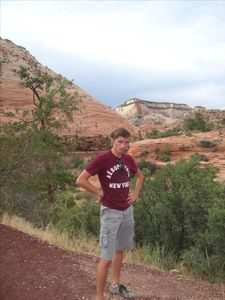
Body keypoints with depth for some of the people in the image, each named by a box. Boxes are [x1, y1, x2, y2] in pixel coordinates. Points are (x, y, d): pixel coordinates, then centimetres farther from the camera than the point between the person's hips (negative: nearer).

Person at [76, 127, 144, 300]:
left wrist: (136, 193, 7)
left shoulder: (128, 160, 1)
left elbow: (140, 176, 20)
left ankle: (115, 285, 41)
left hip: (127, 211, 7)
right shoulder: (102, 159, -17)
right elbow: (80, 180, -19)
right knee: (106, 258, -3)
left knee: (121, 250, 21)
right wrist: (100, 193, -15)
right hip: (110, 212, -7)